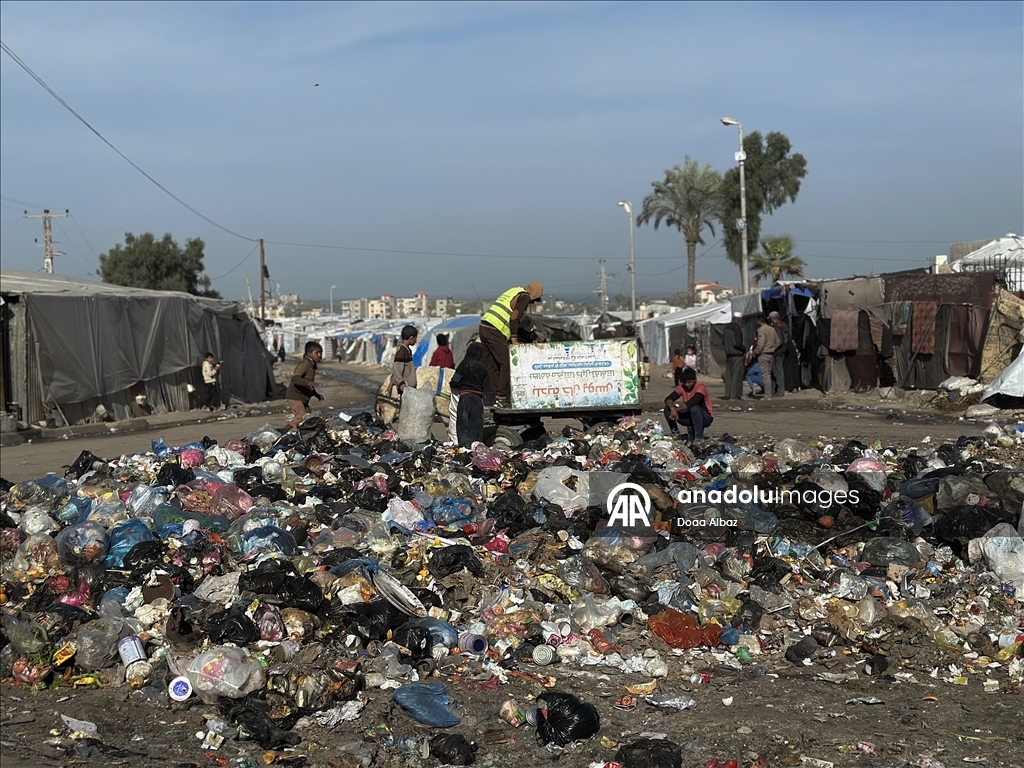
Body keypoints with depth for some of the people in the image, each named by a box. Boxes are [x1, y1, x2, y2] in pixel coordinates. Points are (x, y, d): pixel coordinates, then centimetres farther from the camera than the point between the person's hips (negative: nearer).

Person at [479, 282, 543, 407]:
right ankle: (502, 398, -7)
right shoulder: (525, 297, 0)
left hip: (483, 326, 9)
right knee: (506, 364, -5)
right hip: (495, 331, -9)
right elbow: (514, 318, -11)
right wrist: (514, 339, -6)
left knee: (492, 366, 10)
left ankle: (497, 396, 11)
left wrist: (510, 338, 22)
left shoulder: (514, 292, 28)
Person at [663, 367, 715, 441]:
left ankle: (699, 438, -28)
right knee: (667, 408, -11)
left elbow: (691, 403, -37)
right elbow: (668, 399, -16)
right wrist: (672, 408, -36)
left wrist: (676, 410, -33)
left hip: (706, 418, -5)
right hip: (690, 417, 5)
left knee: (694, 408, -39)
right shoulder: (682, 387, -5)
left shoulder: (700, 388, -22)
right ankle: (675, 434, 1)